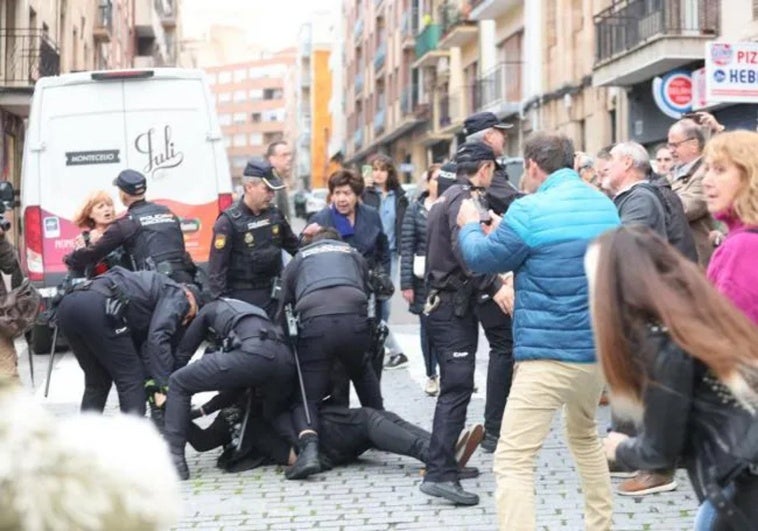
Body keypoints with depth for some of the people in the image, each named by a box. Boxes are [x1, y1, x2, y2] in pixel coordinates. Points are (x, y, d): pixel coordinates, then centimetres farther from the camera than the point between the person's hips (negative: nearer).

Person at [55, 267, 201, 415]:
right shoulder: (176, 294, 13)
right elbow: (158, 338, -5)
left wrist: (152, 385, 18)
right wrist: (162, 386, -6)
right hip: (98, 307, -9)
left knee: (97, 382, 23)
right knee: (131, 380, 5)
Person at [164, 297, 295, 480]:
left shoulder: (210, 309, 31)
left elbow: (182, 354, 32)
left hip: (253, 353, -6)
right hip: (286, 358, 6)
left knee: (178, 383, 9)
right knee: (275, 417, 36)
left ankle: (174, 459, 1)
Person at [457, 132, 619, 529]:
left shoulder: (531, 212, -13)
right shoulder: (605, 207, 10)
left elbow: (481, 259, -1)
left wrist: (470, 225, 20)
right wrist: (509, 233, 28)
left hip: (548, 354, -8)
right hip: (598, 348, 8)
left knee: (511, 462, -9)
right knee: (584, 437, 31)